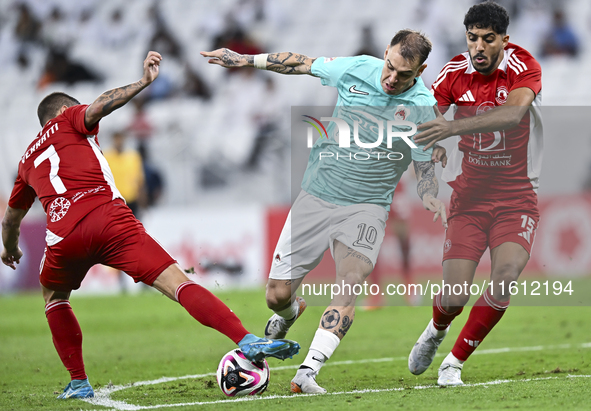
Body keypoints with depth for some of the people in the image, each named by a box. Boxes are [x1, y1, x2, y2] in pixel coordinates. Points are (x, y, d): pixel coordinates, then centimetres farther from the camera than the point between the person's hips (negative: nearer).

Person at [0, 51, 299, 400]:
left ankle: (79, 383, 23)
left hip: (64, 235, 3)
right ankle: (247, 342, -28)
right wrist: (143, 82, -3)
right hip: (110, 218, -3)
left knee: (54, 297, 33)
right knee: (177, 283, -11)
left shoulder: (28, 160, 33)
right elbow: (99, 107, -2)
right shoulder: (68, 120, 23)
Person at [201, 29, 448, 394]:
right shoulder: (357, 69, -5)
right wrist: (244, 59, 10)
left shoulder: (425, 108, -9)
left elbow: (426, 170, 0)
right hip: (316, 196, 2)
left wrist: (434, 202, -21)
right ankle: (291, 313, 40)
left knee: (350, 281, -28)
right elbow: (301, 64, 9)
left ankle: (307, 374, -32)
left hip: (367, 207, -2)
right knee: (278, 295, 1)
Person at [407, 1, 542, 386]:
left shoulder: (524, 67, -13)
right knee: (455, 297, -7)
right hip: (469, 196, 1)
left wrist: (453, 126, -45)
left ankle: (453, 364, -5)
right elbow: (425, 115, -4)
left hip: (517, 197, -1)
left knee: (506, 275, -23)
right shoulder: (456, 71, -4)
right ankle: (436, 330, 32)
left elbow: (512, 113, -32)